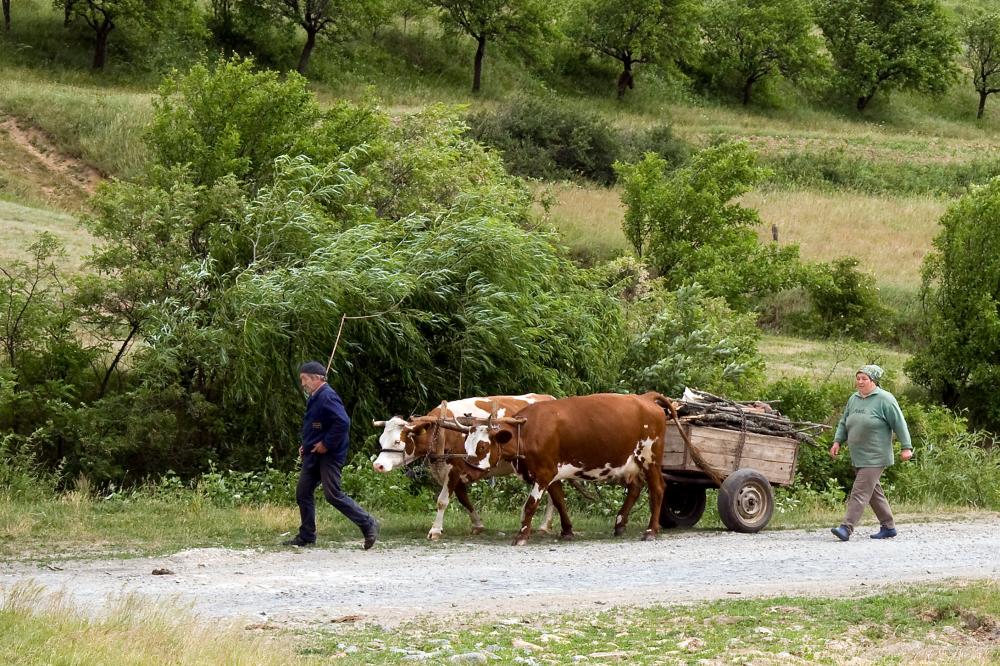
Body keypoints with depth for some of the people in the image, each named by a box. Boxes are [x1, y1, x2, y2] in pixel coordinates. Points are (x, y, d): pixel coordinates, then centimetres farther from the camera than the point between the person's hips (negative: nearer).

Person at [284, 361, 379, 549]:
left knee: (333, 495, -12)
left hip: (328, 456, -10)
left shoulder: (327, 397, -18)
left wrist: (327, 444, -23)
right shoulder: (315, 398, 15)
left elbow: (343, 422, -29)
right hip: (313, 456, 10)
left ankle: (368, 524, -2)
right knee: (303, 493, 9)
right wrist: (306, 445, 15)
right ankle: (306, 536, 16)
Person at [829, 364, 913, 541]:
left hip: (875, 457, -8)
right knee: (874, 492, 14)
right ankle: (888, 527, 24)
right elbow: (844, 423, 21)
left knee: (860, 492, -13)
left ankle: (847, 528, -19)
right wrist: (837, 441, 7)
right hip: (858, 457, 8)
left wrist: (906, 447, -11)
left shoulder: (884, 399, -9)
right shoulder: (854, 399, 12)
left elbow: (899, 424, -8)